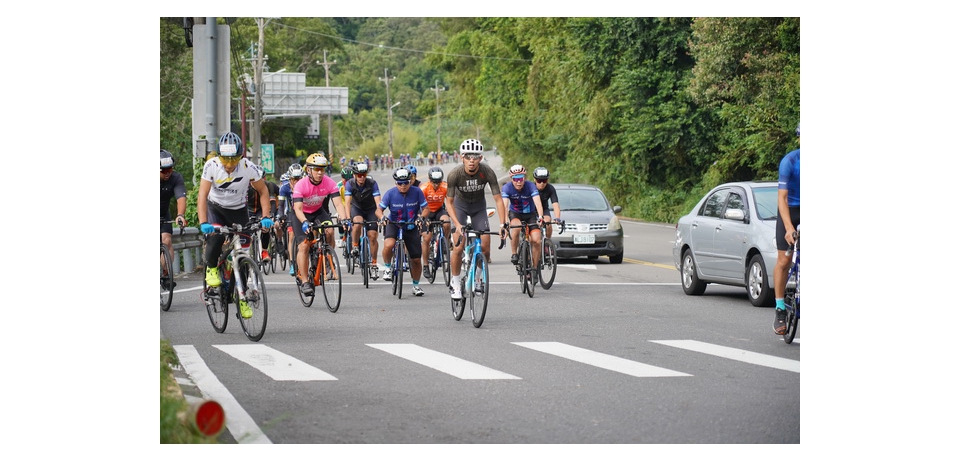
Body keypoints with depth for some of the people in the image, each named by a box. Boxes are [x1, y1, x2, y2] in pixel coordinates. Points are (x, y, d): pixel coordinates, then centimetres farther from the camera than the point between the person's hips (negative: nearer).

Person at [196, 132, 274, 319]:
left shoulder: (248, 167, -24)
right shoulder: (211, 165, -26)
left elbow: (263, 191, -10)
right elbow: (202, 195, -28)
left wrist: (266, 217, -23)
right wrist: (203, 223, -41)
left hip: (238, 211, 1)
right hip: (215, 208, -1)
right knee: (215, 237, -31)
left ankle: (242, 298, 13)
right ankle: (211, 269, 1)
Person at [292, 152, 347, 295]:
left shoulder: (329, 183, -22)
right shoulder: (300, 185, -29)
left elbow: (338, 204, -29)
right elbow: (298, 209, -36)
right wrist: (304, 222, -55)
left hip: (318, 211, 3)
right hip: (302, 215, -2)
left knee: (329, 231, -26)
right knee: (304, 246, -16)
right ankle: (304, 282, -12)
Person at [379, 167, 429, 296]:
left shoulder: (417, 192, -14)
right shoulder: (390, 193, -15)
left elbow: (425, 208, -9)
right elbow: (380, 209, -10)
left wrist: (421, 218, -30)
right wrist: (382, 218, -32)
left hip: (411, 226, 1)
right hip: (393, 224, -1)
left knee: (416, 259, 4)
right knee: (389, 245, -35)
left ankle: (416, 285, 27)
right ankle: (387, 268, -7)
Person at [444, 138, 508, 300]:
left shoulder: (487, 172, -29)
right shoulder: (455, 174, -31)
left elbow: (498, 199, -22)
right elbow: (449, 202, -21)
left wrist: (503, 224, -31)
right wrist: (457, 224, -34)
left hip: (478, 206, 2)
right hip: (460, 205, -2)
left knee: (485, 247, -9)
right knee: (459, 245, -16)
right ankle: (455, 283, 0)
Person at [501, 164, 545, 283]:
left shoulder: (530, 186, -24)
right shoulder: (507, 188, -22)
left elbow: (538, 202, -35)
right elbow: (504, 205, -34)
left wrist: (540, 217, -52)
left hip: (530, 215, 0)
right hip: (515, 214, 0)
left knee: (536, 240, -17)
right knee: (516, 227, -36)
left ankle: (534, 269, 0)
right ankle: (514, 254, -17)